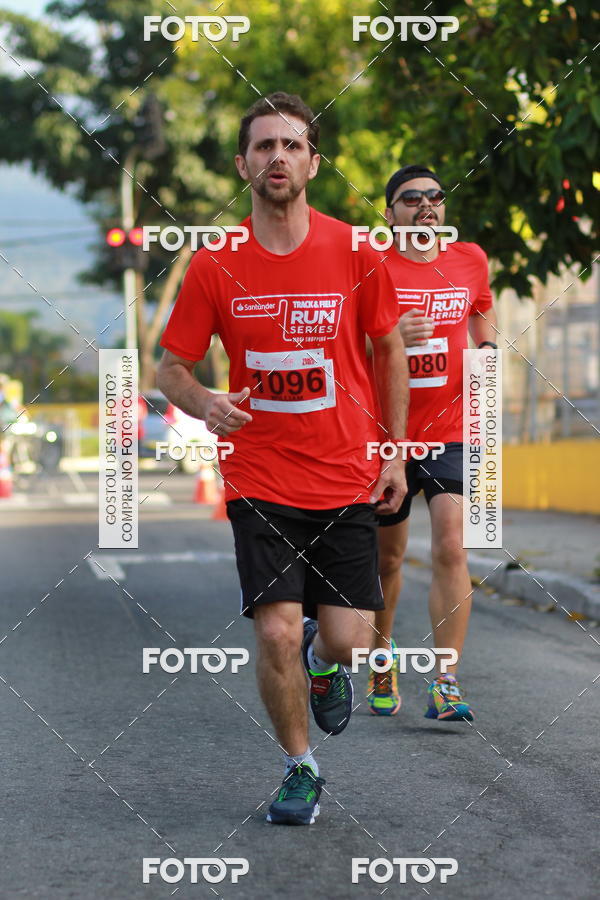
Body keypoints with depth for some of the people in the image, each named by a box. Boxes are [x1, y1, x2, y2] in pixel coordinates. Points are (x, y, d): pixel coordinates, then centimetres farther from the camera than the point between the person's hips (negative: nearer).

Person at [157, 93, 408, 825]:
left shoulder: (355, 254, -3)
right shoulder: (213, 266, -5)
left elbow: (390, 352, 10)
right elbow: (170, 367, 3)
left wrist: (395, 456, 7)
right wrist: (207, 405, -20)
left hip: (346, 481, 1)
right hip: (260, 482, -1)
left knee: (347, 641, -3)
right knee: (276, 633, -10)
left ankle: (323, 662, 36)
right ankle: (300, 769, 15)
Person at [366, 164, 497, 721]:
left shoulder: (470, 261, 6)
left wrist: (486, 351, 6)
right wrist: (391, 335, -24)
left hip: (453, 431, 1)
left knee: (450, 548, -15)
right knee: (387, 557, 11)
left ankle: (445, 686, -13)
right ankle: (382, 656, 38)